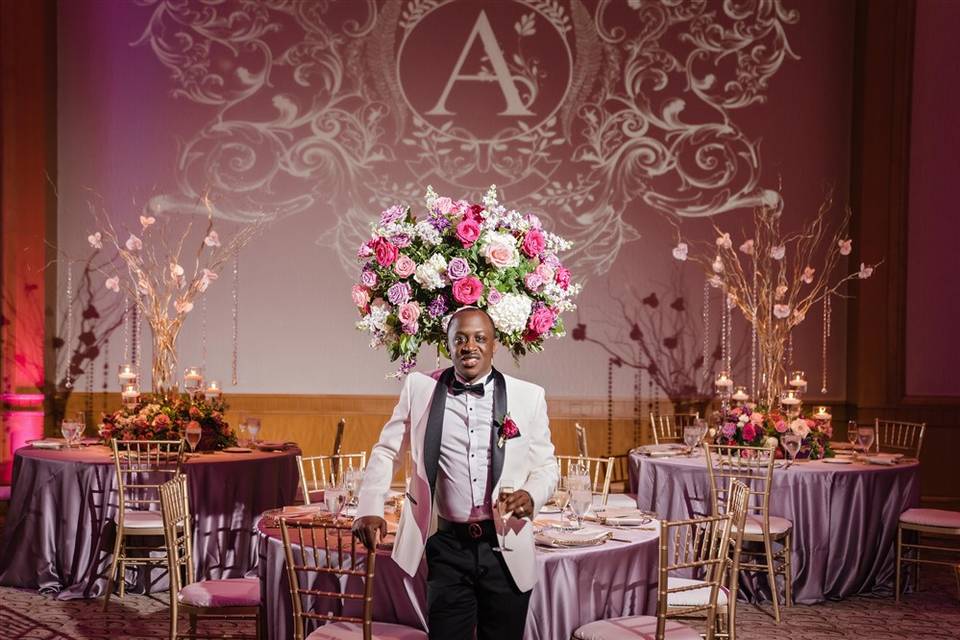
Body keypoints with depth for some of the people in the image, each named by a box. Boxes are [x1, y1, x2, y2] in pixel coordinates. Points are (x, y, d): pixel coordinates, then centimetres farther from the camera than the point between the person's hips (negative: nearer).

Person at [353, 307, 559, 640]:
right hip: (447, 547, 0)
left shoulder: (529, 396, 1)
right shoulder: (420, 388, 1)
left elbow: (546, 465, 7)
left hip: (506, 548, 1)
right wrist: (369, 508, -2)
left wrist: (531, 495, -14)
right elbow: (385, 450, 10)